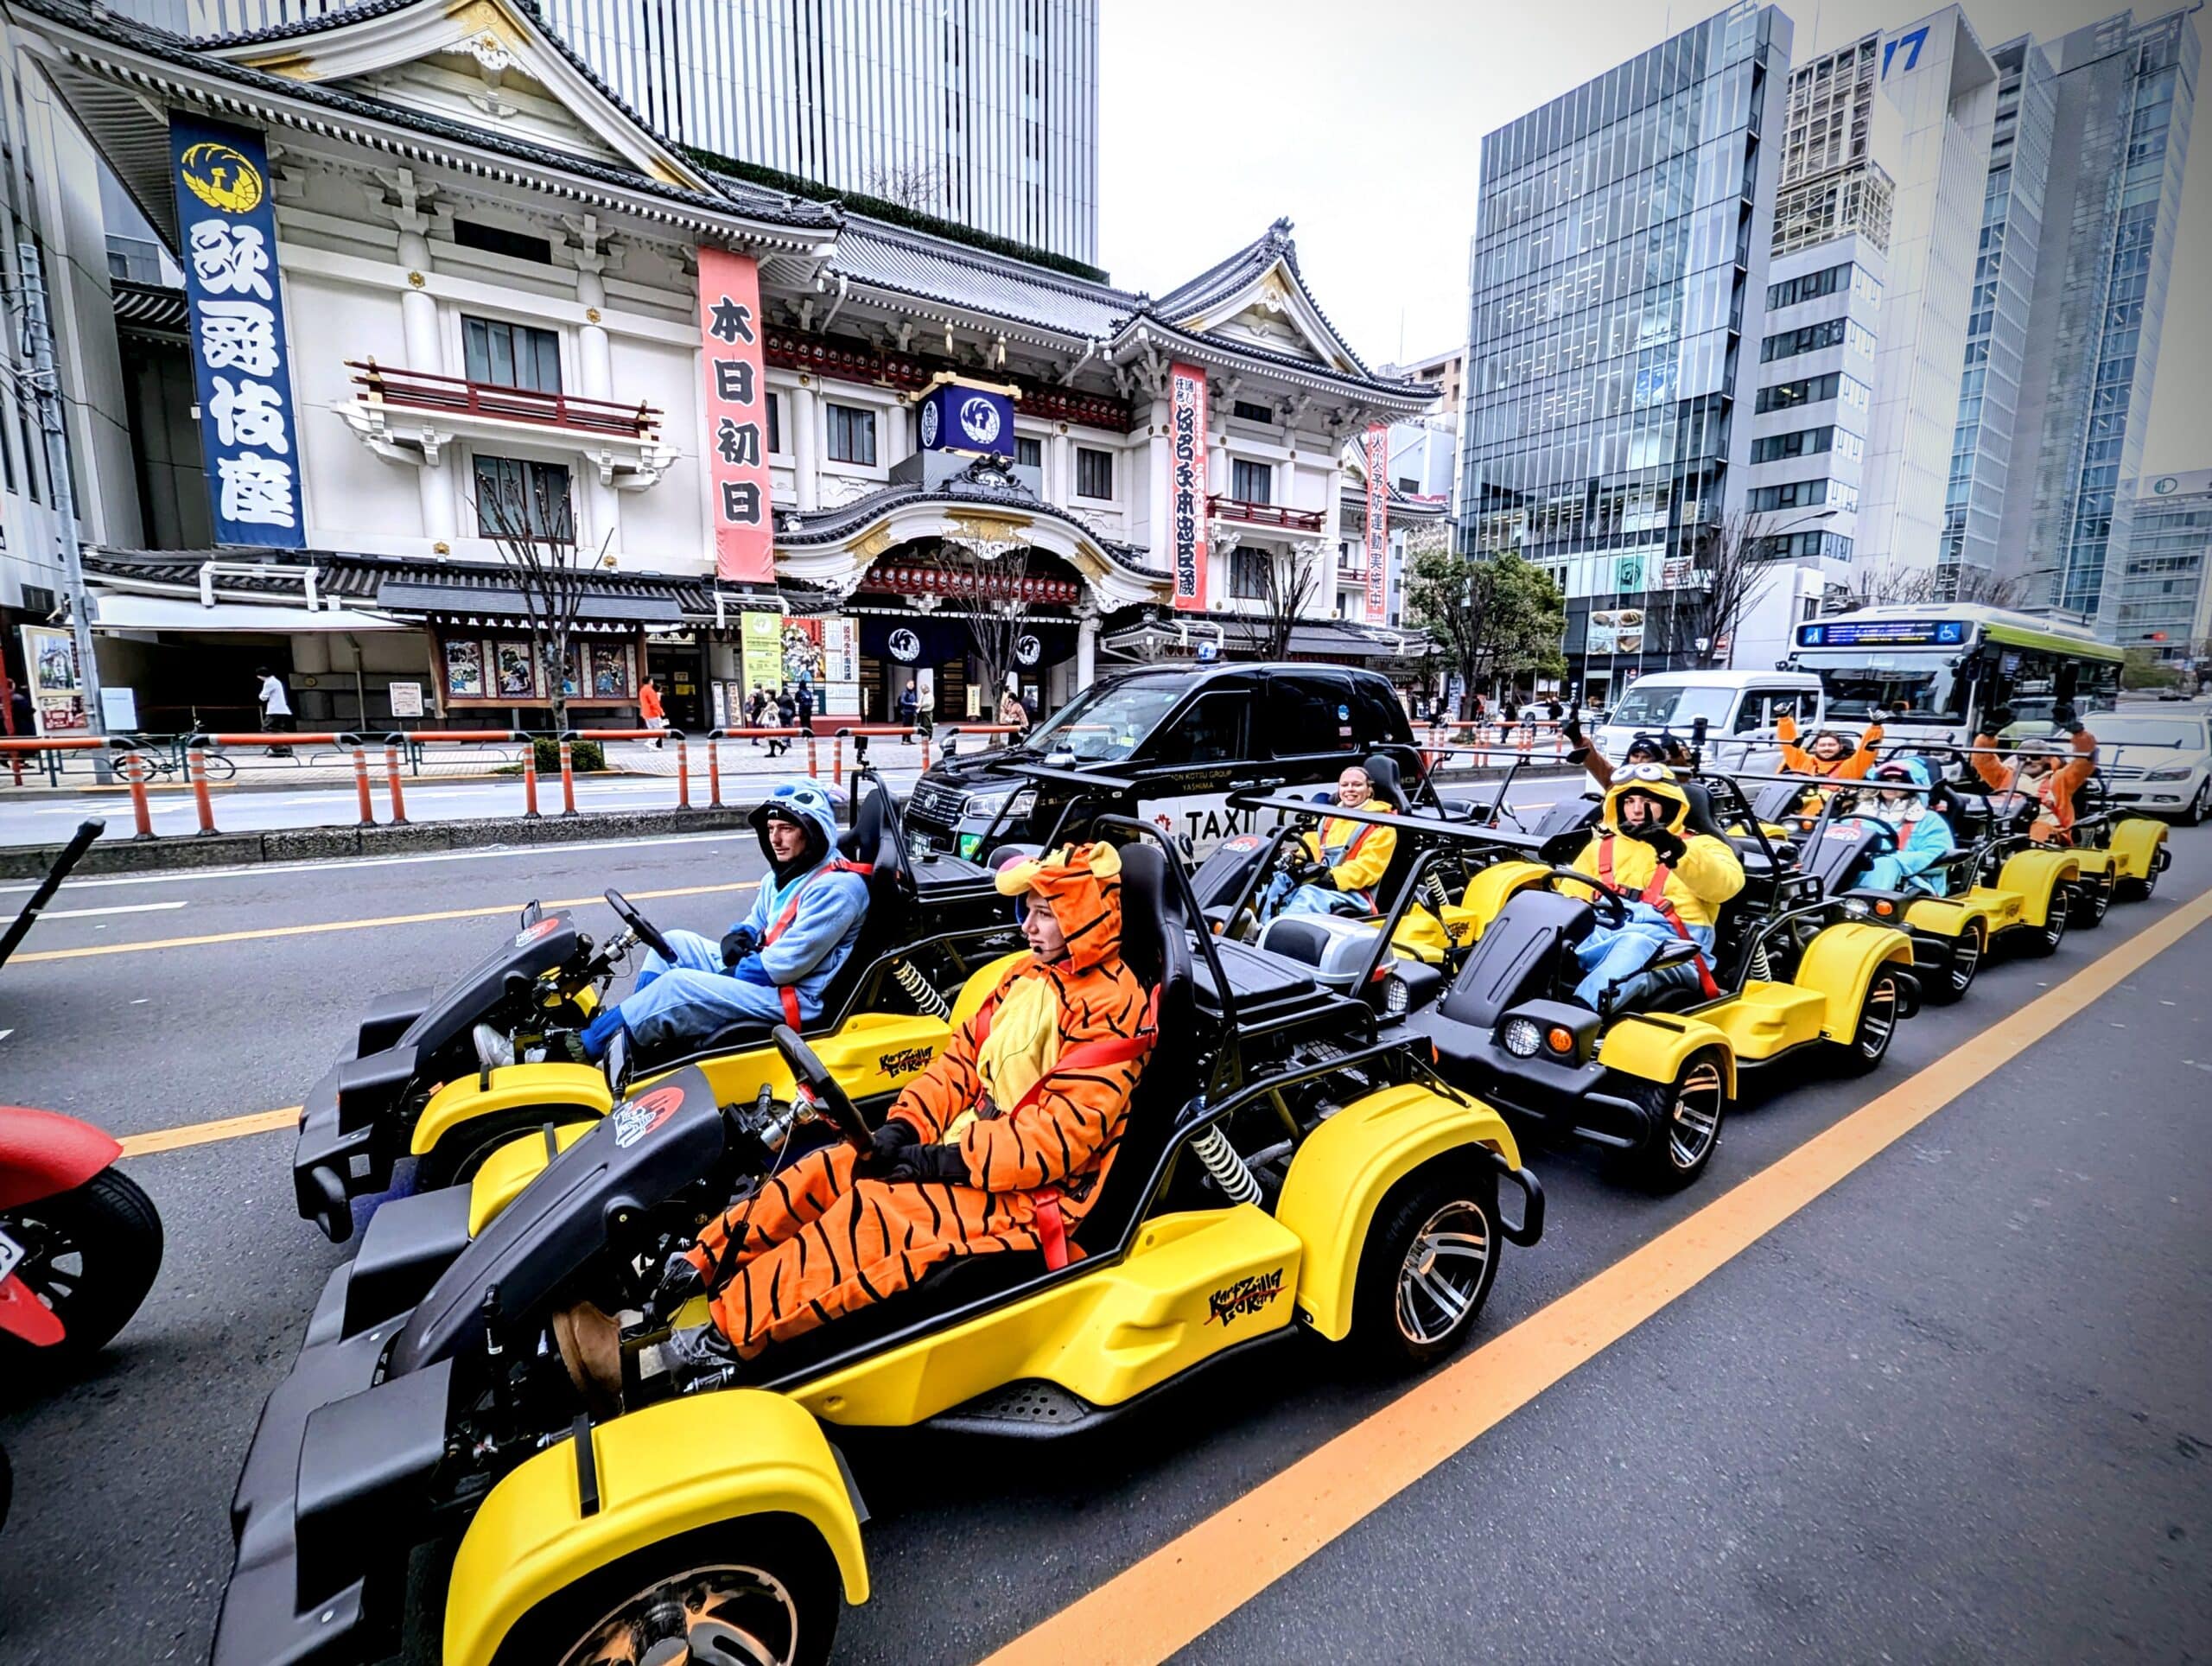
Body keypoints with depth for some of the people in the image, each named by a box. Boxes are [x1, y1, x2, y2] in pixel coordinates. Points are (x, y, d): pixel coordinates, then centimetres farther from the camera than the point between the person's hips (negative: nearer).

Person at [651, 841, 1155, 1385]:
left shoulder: (1112, 1009, -18)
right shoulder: (1029, 975, 8)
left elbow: (1062, 1135, -23)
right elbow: (961, 1060, 9)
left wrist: (944, 1162, -22)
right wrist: (904, 1126, -5)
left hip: (1027, 1194, -8)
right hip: (965, 1145, 8)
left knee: (871, 1212, -24)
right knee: (828, 1170, -4)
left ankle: (727, 1335, -15)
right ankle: (699, 1266, 5)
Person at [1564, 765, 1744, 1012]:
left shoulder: (1700, 845, 20)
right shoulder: (1600, 847, 29)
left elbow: (1726, 883, -3)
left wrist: (1678, 853, -23)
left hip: (1669, 943, -3)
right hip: (1601, 933, 3)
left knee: (1636, 947, -40)